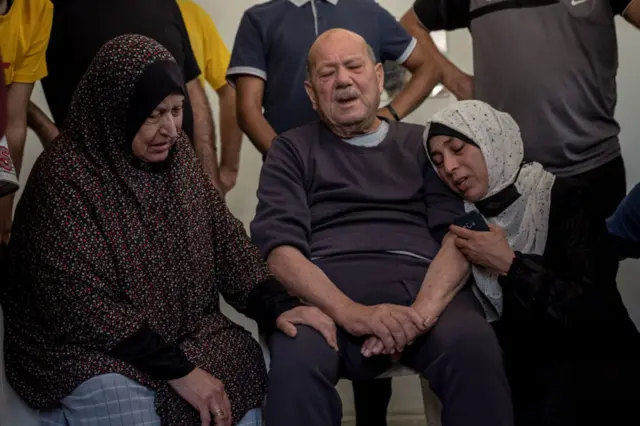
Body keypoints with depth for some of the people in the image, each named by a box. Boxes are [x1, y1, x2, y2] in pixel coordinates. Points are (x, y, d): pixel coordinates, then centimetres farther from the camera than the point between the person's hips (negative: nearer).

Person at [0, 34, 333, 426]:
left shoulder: (177, 155, 1)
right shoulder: (63, 176, -19)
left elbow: (226, 238, 2)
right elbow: (82, 307, -22)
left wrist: (278, 305, -15)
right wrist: (177, 370, -25)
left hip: (183, 330, 6)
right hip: (87, 350, -5)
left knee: (251, 365, -15)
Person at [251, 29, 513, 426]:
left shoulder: (423, 142, 21)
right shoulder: (292, 150, 17)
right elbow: (279, 248, 2)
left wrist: (423, 310, -14)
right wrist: (351, 313, -17)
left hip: (422, 284, 1)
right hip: (327, 294, -1)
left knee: (473, 344, -33)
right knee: (295, 358, -35)